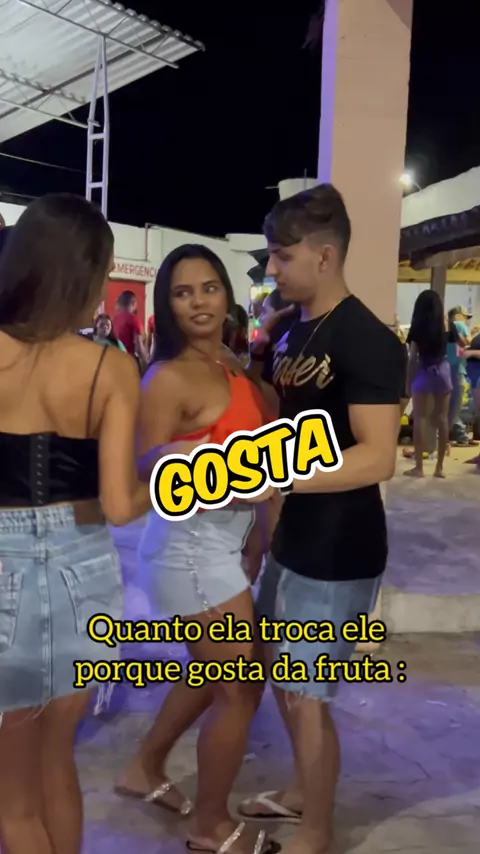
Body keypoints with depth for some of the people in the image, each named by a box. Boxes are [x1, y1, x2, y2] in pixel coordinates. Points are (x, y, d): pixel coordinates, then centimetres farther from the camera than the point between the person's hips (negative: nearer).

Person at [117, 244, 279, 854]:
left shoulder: (231, 363, 6)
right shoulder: (169, 378, -17)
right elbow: (143, 472, -16)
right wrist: (172, 458, -35)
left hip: (223, 538, 9)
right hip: (193, 543, -9)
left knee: (210, 672, 24)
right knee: (240, 688, 4)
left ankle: (146, 769, 47)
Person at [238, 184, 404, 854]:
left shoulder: (368, 341, -19)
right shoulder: (295, 332, 9)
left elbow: (377, 458, -26)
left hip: (339, 553, -9)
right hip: (294, 540, 9)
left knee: (305, 694, 3)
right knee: (278, 668, 21)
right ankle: (303, 791, 44)